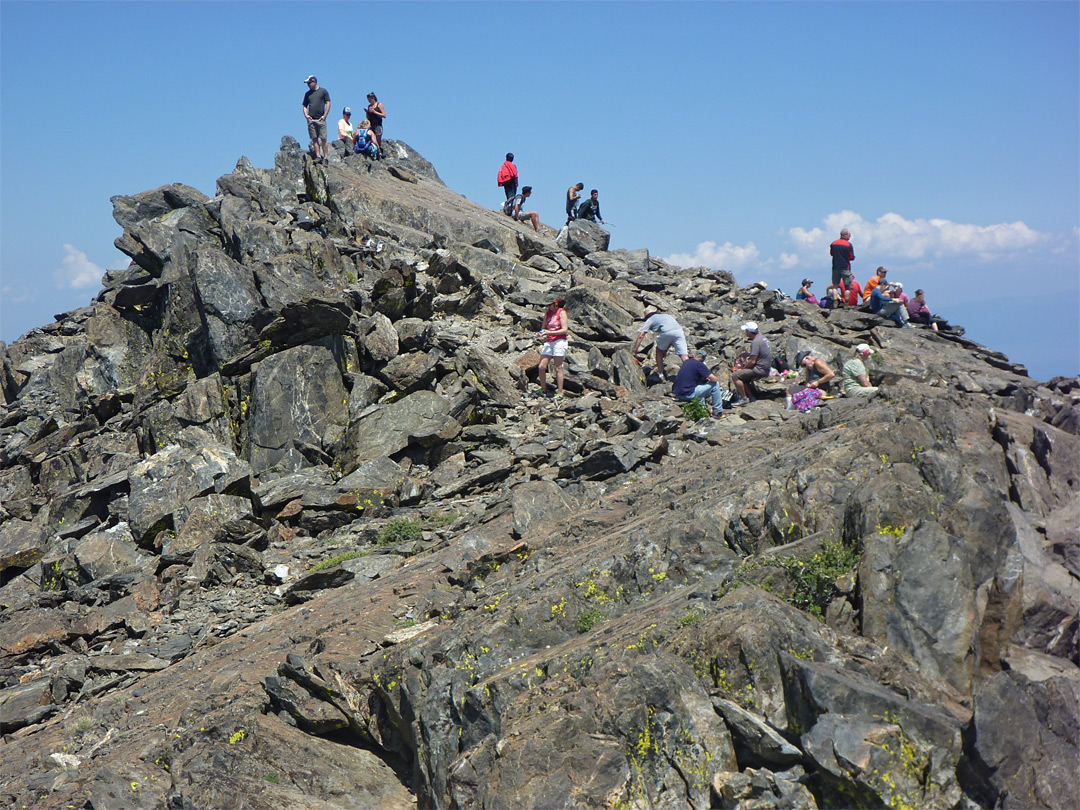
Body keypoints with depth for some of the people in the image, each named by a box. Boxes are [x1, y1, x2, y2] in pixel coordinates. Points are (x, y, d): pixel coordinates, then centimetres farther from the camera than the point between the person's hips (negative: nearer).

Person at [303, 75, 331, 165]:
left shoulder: (323, 91, 6)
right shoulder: (308, 93, 16)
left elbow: (328, 104, 2)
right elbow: (305, 106, 21)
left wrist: (324, 116, -7)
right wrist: (306, 115, 2)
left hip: (321, 119, -4)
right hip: (311, 119, 4)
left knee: (323, 139, -6)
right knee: (314, 138, -2)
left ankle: (326, 157, -4)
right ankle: (318, 156, 0)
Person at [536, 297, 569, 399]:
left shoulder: (561, 312, -4)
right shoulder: (547, 313, 14)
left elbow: (565, 330, -11)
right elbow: (544, 328, 22)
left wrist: (549, 332, -17)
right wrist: (540, 333, -2)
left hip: (559, 341, -6)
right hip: (548, 342, 6)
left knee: (558, 368, -6)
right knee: (541, 367, 0)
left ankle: (560, 393, -1)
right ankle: (544, 391, 13)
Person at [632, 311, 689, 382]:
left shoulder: (650, 320, 26)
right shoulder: (666, 315, 40)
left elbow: (640, 336, 16)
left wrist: (634, 351, 17)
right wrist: (665, 349, 49)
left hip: (666, 333, -3)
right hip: (679, 331, 3)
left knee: (659, 351, 23)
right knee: (684, 356, -3)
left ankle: (661, 375, 19)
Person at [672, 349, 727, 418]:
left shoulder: (687, 361, 14)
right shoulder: (699, 364, -8)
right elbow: (714, 379, -11)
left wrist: (704, 378, 22)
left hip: (676, 394, 8)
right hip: (687, 395, -8)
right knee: (715, 384, 0)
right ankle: (718, 412, 7)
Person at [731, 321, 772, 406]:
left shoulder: (755, 342, -20)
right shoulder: (762, 337, 11)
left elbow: (752, 361, -22)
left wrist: (742, 369, -8)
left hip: (760, 370, -10)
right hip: (765, 368, 10)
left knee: (735, 376, -14)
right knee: (741, 375, 25)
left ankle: (744, 399, -10)